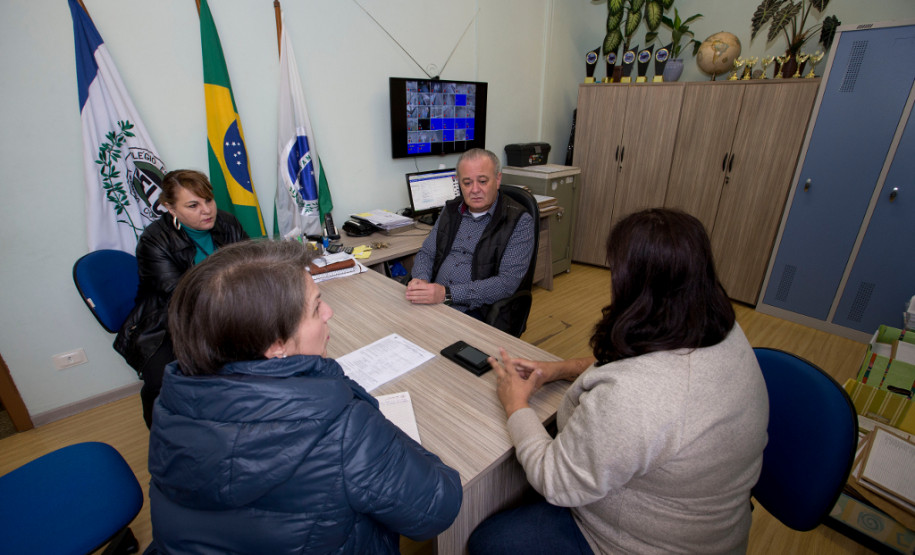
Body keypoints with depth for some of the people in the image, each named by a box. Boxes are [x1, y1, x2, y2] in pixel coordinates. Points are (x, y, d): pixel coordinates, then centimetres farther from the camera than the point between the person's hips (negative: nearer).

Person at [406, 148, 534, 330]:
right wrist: (421, 280, -8)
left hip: (475, 312, -5)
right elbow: (426, 253, 17)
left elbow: (508, 282, -15)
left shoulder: (519, 221, -6)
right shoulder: (451, 210, 13)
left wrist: (448, 294, -23)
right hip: (431, 302, 5)